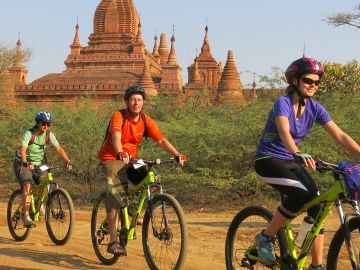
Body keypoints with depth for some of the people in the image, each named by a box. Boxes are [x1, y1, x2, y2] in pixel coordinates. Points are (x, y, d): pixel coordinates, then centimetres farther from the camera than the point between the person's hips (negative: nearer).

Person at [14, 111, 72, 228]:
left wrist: (67, 161, -27)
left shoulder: (49, 135, -6)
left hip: (37, 164, 5)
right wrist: (26, 163, -51)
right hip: (22, 164, -4)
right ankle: (26, 217, -23)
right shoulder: (29, 134, -20)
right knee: (27, 186, -23)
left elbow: (59, 148, -11)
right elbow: (23, 149, -34)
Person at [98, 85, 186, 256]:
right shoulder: (118, 116, -17)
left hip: (131, 159, 5)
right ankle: (113, 242, -12)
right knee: (114, 198, -15)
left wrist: (177, 154, -25)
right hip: (112, 159, -5)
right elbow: (116, 137, -34)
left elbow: (161, 140, -11)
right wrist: (120, 153, -53)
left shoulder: (146, 121, -3)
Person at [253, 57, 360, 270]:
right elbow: (284, 133, -37)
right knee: (301, 194, -30)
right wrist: (299, 154, -56)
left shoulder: (314, 108, -1)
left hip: (290, 161, 6)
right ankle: (266, 238, -10)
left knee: (317, 204, -9)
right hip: (268, 160, -6)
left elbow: (340, 136, -7)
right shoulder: (283, 103, -18)